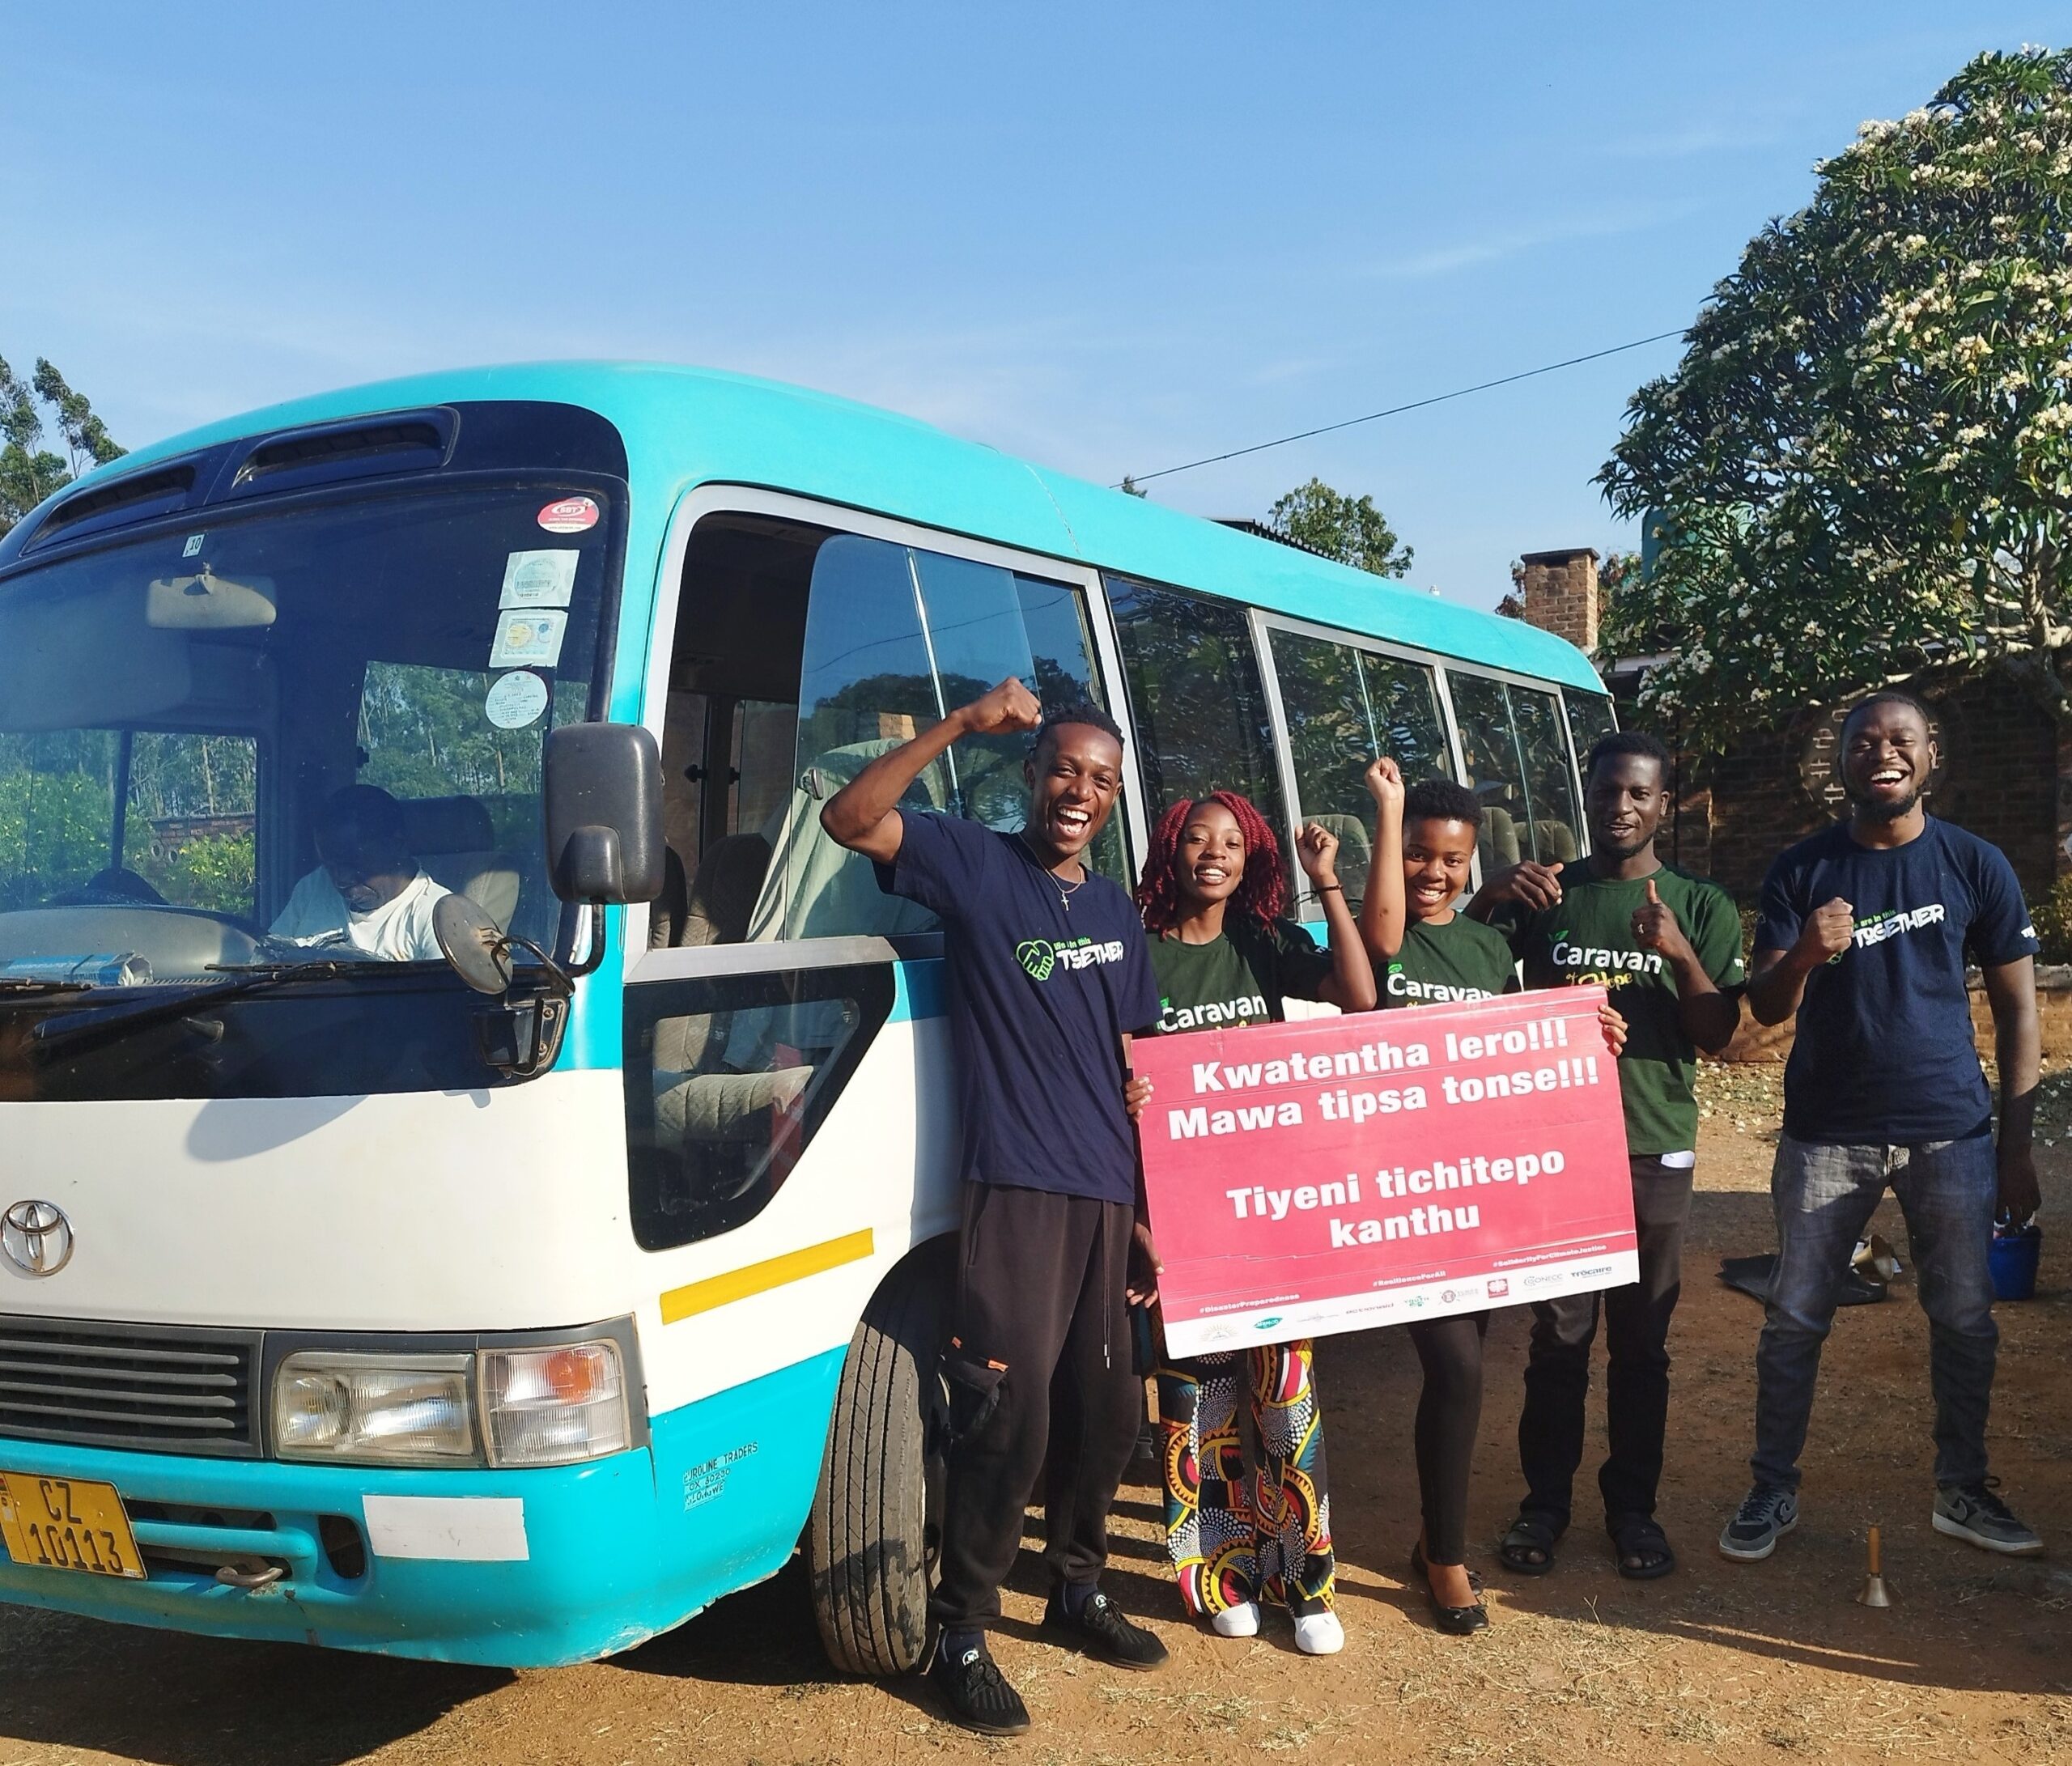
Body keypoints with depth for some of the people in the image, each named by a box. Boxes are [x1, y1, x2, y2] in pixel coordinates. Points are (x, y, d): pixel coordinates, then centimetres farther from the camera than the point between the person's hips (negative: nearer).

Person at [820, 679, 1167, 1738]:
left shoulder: (1116, 912, 14)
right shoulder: (973, 865, -3)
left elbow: (1134, 1074, 16)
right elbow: (848, 819, -19)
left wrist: (1146, 1212, 13)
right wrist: (963, 725, -23)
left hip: (1106, 1197, 6)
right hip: (1014, 1192, -6)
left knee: (1105, 1411, 15)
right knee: (1008, 1422, -6)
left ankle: (1078, 1591, 35)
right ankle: (959, 1635, 11)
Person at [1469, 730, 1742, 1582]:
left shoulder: (1701, 905, 6)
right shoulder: (1543, 894, 6)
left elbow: (1717, 1034, 0)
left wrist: (1680, 954, -17)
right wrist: (1486, 899, -17)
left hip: (1654, 1150, 0)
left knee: (1642, 1341, 8)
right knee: (1558, 1337, 3)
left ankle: (1633, 1505, 21)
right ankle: (1545, 1500, 16)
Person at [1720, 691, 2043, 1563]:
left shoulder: (1975, 865, 1)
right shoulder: (1801, 870, 1)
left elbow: (2016, 1004, 4)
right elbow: (1765, 1008, -2)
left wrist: (2017, 1142, 0)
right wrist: (1803, 955, -25)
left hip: (1951, 1129, 0)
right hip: (1827, 1131, 0)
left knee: (1965, 1319, 9)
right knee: (1794, 1319, 4)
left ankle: (1962, 1492, 26)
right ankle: (1772, 1492, 17)